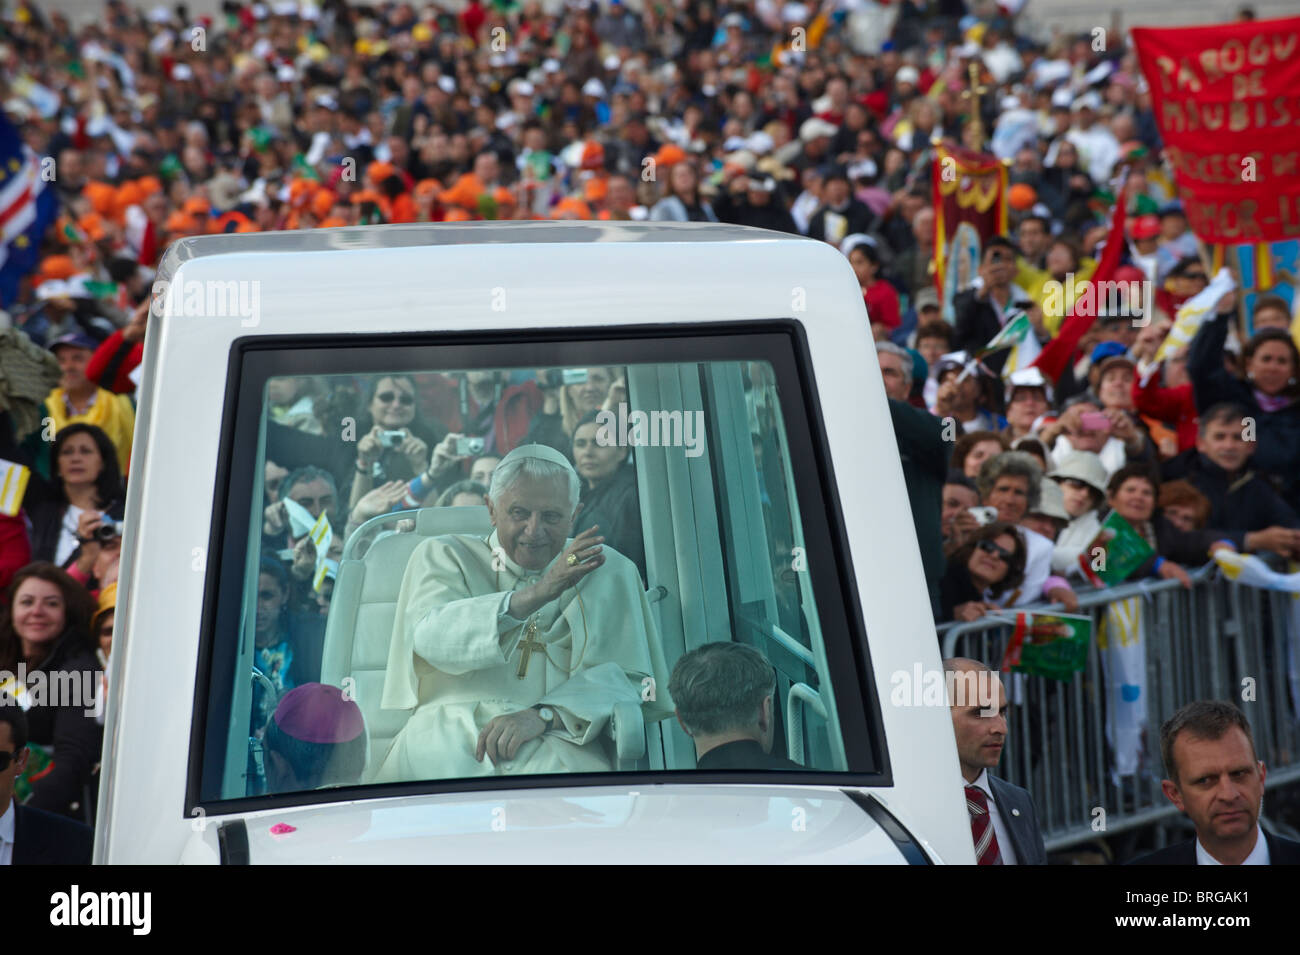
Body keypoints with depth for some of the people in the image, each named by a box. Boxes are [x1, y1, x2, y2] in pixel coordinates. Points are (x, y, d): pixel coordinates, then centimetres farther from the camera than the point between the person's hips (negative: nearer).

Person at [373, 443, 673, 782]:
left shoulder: (610, 572, 18)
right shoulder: (443, 556, 15)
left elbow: (629, 677, 5)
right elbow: (432, 638, -8)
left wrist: (543, 715, -14)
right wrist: (537, 593, -21)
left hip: (556, 744, 0)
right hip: (449, 734, 0)